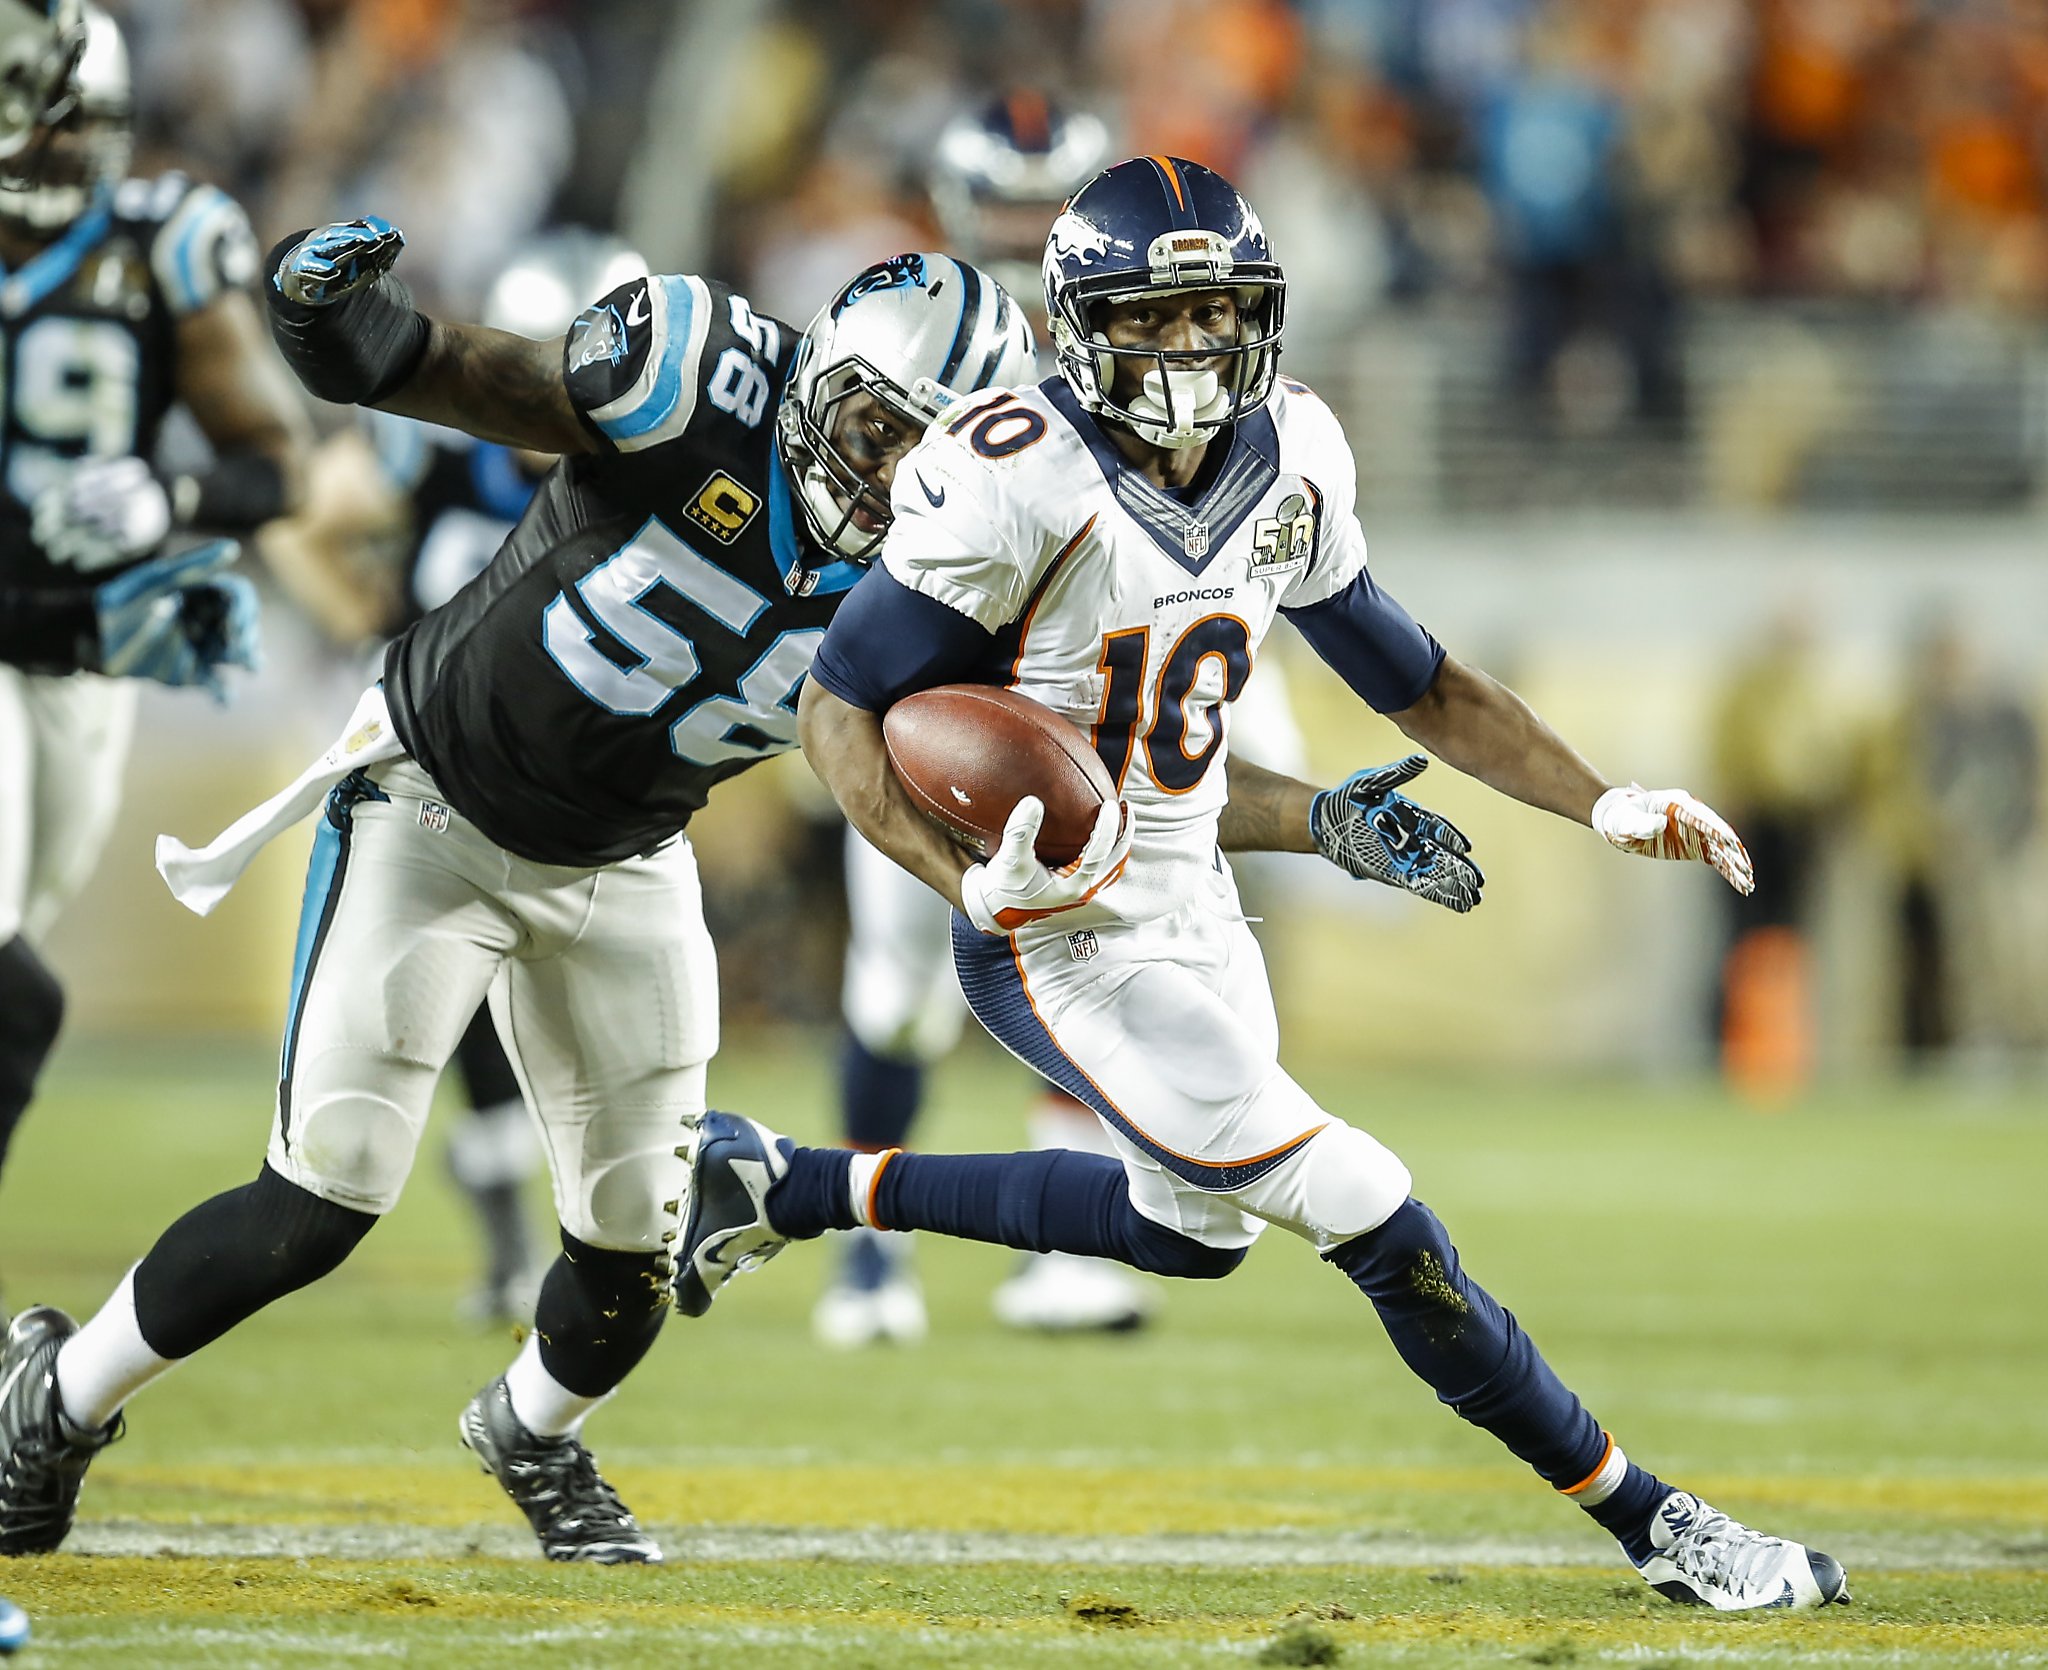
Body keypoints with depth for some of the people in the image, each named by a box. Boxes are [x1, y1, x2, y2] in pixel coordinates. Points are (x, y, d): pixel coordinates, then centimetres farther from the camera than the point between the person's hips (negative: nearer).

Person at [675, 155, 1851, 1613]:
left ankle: (786, 1184, 34)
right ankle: (1648, 1521, 0)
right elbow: (841, 710, -18)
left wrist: (1605, 804, 4)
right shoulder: (1024, 482, -22)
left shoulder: (1287, 466, 0)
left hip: (1193, 910, 9)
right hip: (1070, 946, -9)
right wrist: (970, 877, -33)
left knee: (1196, 1227, 26)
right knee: (1368, 1216, -12)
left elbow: (1414, 679, 13)